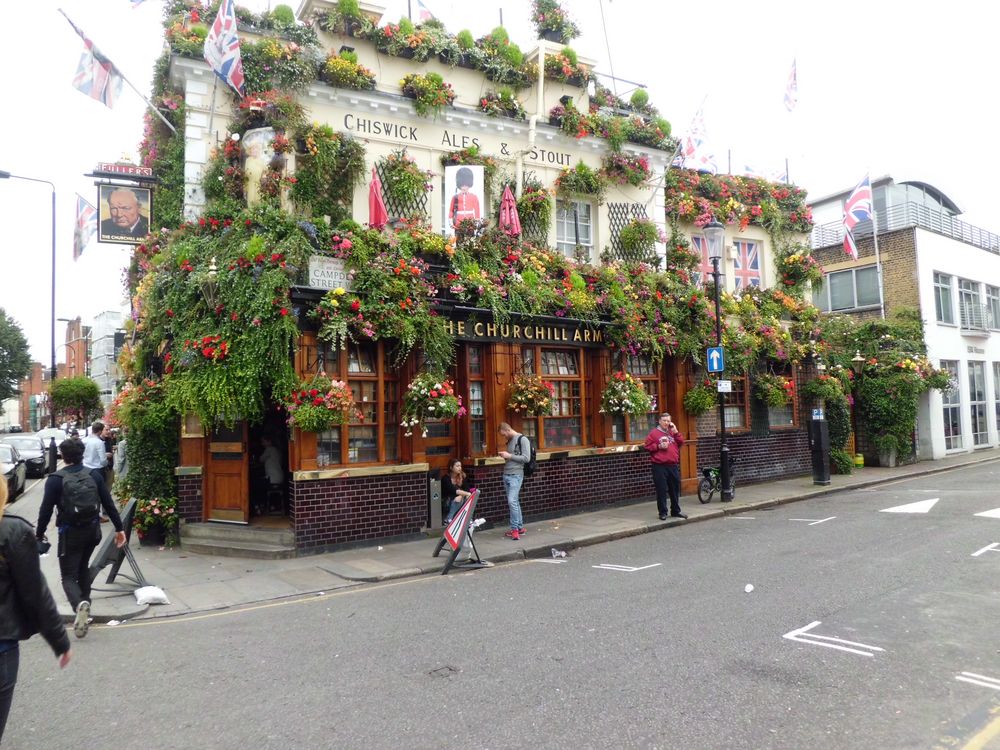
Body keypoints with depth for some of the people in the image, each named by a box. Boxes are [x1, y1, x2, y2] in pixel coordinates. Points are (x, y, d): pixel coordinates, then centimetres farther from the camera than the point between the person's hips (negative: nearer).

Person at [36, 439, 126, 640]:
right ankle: (84, 603, 26)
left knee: (68, 576, 1)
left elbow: (46, 510, -11)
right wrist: (119, 528, 5)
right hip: (92, 530, 4)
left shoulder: (55, 479, -10)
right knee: (83, 567, 25)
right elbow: (109, 504, -1)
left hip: (70, 533, -4)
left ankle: (79, 604, -25)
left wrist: (39, 534, 2)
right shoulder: (94, 476, 0)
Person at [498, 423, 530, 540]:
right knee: (514, 502, 10)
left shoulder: (523, 440, -8)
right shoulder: (509, 441, 16)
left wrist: (510, 456, -14)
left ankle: (515, 529, -11)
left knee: (512, 501, -16)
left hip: (516, 475, -8)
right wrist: (504, 456, 4)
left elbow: (526, 458, -14)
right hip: (506, 475, 8)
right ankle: (520, 527, 17)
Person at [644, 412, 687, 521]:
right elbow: (647, 446, -2)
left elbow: (681, 443, 9)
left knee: (675, 489, 12)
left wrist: (675, 432, -1)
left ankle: (676, 511, 24)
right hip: (660, 466, -5)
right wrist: (659, 446, -14)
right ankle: (662, 512, 6)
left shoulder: (673, 432, 16)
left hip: (673, 466, 5)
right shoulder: (654, 433, 0)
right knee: (662, 490, -2)